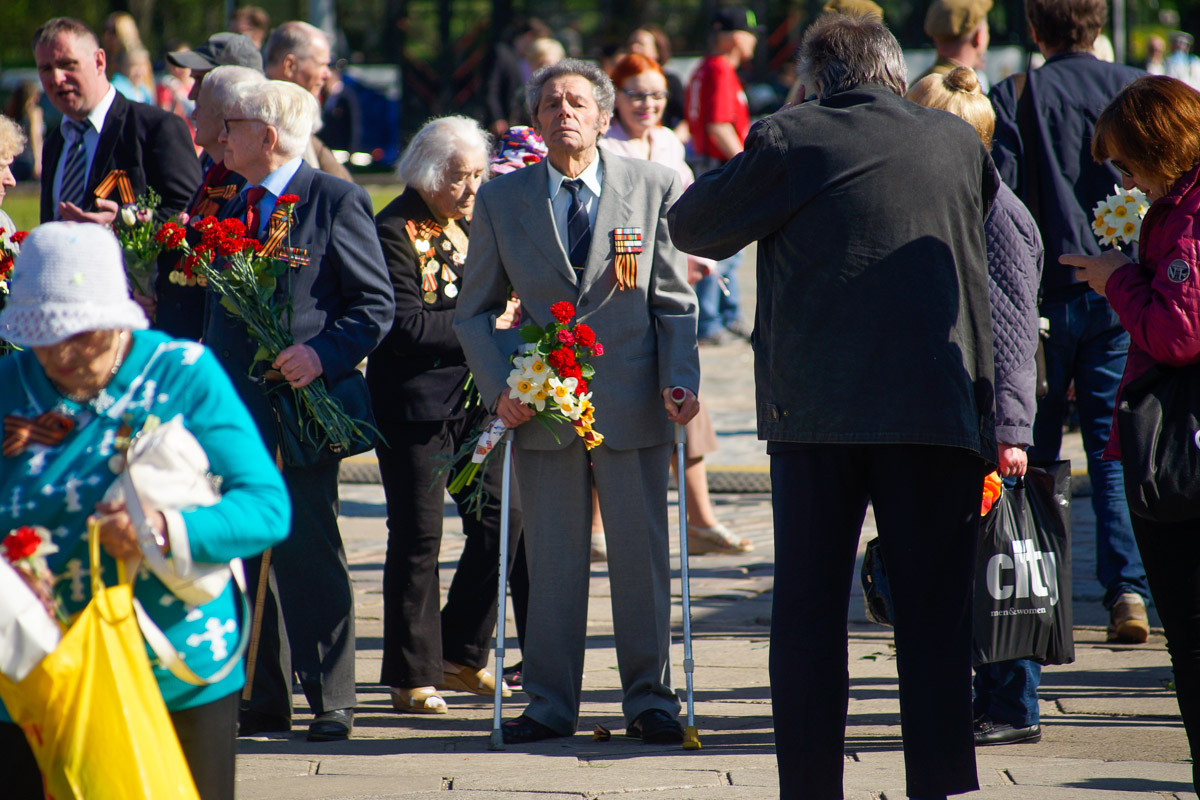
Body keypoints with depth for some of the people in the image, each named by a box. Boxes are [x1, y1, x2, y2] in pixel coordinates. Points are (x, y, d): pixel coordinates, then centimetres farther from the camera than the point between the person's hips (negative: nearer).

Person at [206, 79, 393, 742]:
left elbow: (375, 304, -6)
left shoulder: (335, 201, -5)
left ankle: (330, 700, 1)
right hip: (237, 407, 7)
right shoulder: (232, 208, 17)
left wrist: (324, 354, -20)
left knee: (310, 553, -5)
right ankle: (263, 700, 14)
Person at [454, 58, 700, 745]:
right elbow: (477, 309, 10)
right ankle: (551, 704, 13)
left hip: (632, 403, -1)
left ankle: (650, 699, 12)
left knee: (642, 556, 2)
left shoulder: (654, 188, 2)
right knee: (552, 560, 5)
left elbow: (674, 301, 5)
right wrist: (499, 384, -4)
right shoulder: (501, 199, 5)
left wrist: (681, 379, -8)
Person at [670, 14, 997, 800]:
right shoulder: (957, 141, 5)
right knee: (935, 617, 5)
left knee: (808, 613, 6)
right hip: (939, 409, 1)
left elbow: (691, 225, 8)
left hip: (814, 411, -1)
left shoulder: (790, 141, -3)